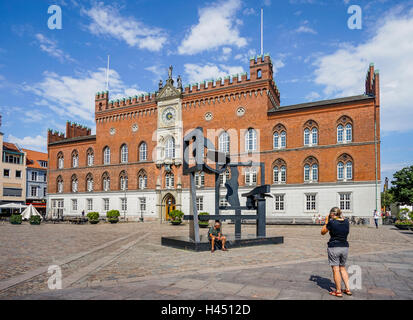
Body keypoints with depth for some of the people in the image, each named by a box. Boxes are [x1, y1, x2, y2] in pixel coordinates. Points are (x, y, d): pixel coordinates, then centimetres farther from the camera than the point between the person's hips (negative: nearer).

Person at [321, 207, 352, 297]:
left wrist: (326, 221, 5)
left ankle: (338, 291, 8)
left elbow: (323, 232, -2)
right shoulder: (346, 221, 1)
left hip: (333, 247, -6)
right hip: (345, 247, 6)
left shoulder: (331, 222, -14)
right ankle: (348, 289, 21)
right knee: (342, 268, 20)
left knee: (336, 269, 2)